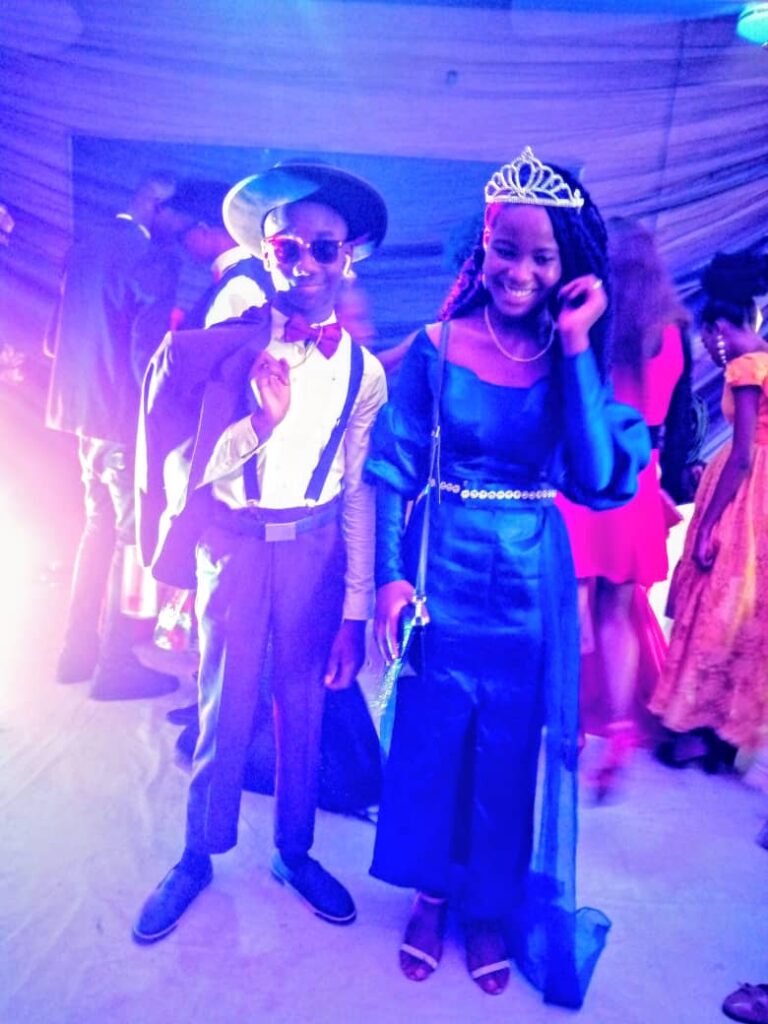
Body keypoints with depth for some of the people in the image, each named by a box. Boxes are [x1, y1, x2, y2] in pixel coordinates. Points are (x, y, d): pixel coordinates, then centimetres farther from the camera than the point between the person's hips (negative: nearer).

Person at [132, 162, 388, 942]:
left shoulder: (363, 371, -2)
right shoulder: (219, 349, -7)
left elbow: (358, 494, 0)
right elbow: (182, 466, -9)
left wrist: (355, 611, -1)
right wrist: (259, 420, -25)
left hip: (315, 549, 2)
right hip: (233, 543, -1)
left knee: (304, 708, 14)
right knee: (226, 709, 10)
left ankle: (294, 851, 37)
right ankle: (197, 856, 35)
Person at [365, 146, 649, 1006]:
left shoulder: (573, 359, -2)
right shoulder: (437, 346, -5)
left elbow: (600, 480, -15)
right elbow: (394, 473, -3)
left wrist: (577, 347, -16)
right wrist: (391, 576, -12)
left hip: (531, 582, 1)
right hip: (443, 572, -1)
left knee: (511, 750, 15)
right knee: (431, 737, 14)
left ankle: (491, 907, 40)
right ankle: (429, 893, 41)